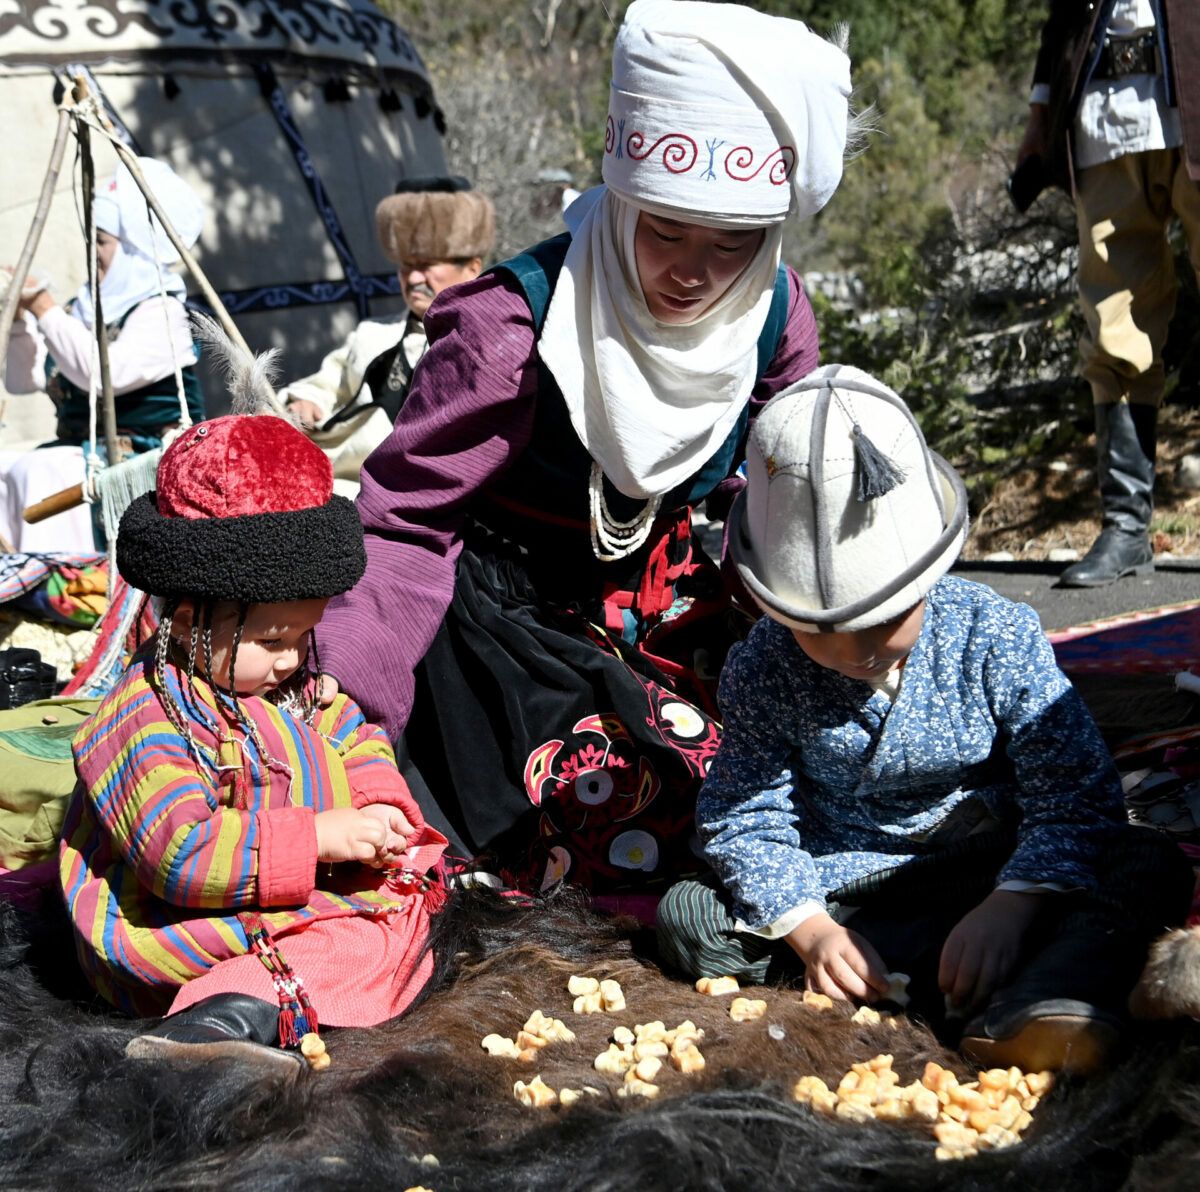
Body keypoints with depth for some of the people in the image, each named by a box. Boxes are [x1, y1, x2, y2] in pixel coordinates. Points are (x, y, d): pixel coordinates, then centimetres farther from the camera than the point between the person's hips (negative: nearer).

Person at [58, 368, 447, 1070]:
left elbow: (354, 739, 21)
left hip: (314, 882, 10)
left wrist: (381, 808, -3)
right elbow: (183, 851, -29)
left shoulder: (291, 682, 10)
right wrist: (320, 837, -30)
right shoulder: (145, 721, -20)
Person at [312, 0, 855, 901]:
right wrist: (341, 704, -30)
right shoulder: (516, 325, -27)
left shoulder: (776, 316, -11)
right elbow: (407, 519, -22)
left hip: (663, 592, 6)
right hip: (511, 613, -5)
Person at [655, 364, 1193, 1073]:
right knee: (689, 917, -23)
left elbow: (1075, 795, -15)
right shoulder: (764, 670, -10)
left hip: (988, 867, -1)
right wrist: (810, 929, -26)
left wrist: (1009, 908, -29)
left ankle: (1038, 1002, -52)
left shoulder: (996, 636, -14)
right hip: (842, 886, 1)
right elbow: (745, 819, -9)